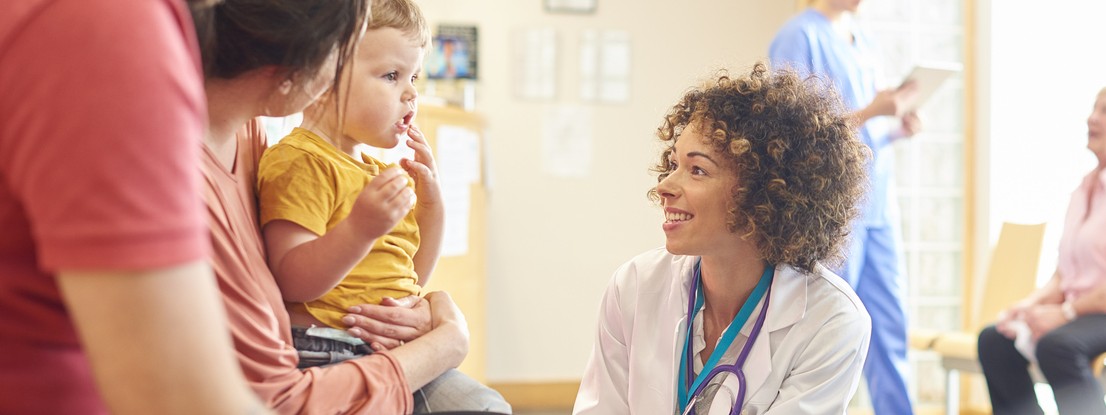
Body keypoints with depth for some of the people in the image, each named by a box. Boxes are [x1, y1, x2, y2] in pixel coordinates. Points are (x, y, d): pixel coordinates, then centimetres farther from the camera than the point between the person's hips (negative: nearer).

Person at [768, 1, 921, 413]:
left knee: (890, 329, 7)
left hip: (878, 207, 8)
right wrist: (870, 113, -20)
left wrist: (896, 128, 1)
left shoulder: (863, 41, 17)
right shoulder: (800, 36, -7)